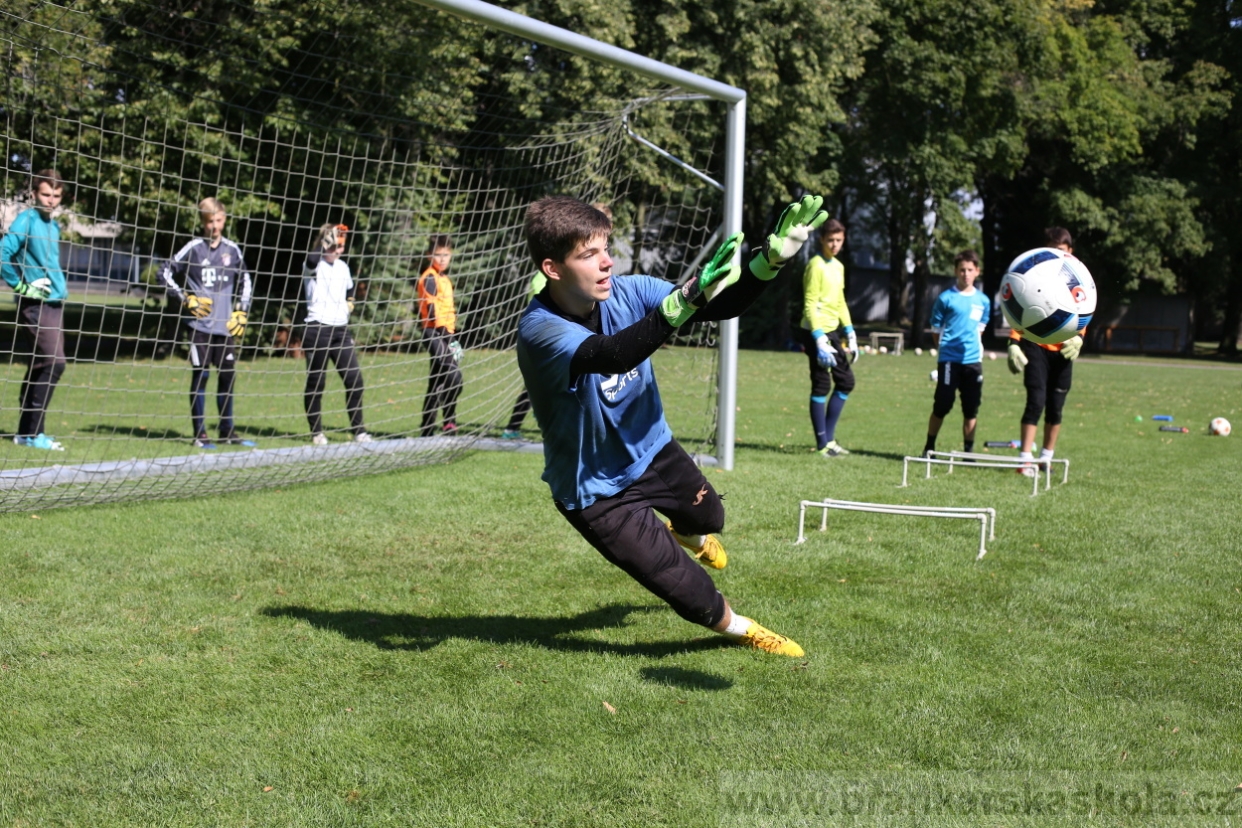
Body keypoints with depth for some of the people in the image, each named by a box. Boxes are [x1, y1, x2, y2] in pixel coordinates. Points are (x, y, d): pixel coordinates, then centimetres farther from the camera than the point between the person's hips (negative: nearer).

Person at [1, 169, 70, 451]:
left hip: (54, 304, 8)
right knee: (54, 363, -15)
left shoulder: (53, 225, 14)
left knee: (40, 367, 10)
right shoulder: (27, 219, -10)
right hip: (35, 305, -8)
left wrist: (60, 285, 14)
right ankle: (31, 432, -10)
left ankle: (28, 431, 16)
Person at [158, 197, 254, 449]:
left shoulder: (232, 249, 8)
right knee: (200, 376, -1)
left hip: (225, 325, 3)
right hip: (200, 324, -3)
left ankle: (227, 431, 17)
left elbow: (245, 281, 20)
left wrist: (241, 311, 11)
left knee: (227, 376, 7)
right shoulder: (193, 248, -2)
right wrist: (186, 299, -5)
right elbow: (165, 272, 2)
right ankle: (200, 434, 4)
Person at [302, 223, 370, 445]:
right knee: (316, 382, 0)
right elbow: (314, 256, -31)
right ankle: (316, 432, 11)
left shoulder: (343, 267, 13)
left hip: (341, 331, 5)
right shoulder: (312, 266, -5)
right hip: (317, 331, -5)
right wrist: (332, 232, -32)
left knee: (354, 378, -1)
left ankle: (358, 430, 8)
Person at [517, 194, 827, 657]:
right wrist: (688, 296, -65)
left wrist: (771, 259, -37)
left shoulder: (627, 293, -16)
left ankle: (687, 535, 67)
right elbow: (613, 356, -52)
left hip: (652, 450, 6)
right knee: (686, 587, -4)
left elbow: (721, 307, -18)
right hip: (598, 491, -6)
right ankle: (738, 629, 30)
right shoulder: (540, 329, -34)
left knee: (707, 516, 28)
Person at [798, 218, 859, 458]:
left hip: (832, 331, 9)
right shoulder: (816, 265, -12)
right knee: (822, 386, -6)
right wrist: (820, 340, -23)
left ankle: (829, 438, 18)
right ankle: (822, 444, 0)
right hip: (816, 332, -9)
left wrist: (850, 334, 16)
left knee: (846, 381, 11)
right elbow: (810, 305, -17)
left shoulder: (838, 266, 15)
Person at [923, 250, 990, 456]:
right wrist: (946, 346, 0)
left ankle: (968, 450, 13)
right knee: (942, 407, 0)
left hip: (973, 361, 3)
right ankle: (929, 448, 13)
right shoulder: (946, 298, -3)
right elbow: (936, 329, 3)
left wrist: (972, 347, 9)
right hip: (949, 360, -3)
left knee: (971, 409, 4)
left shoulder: (983, 301, 7)